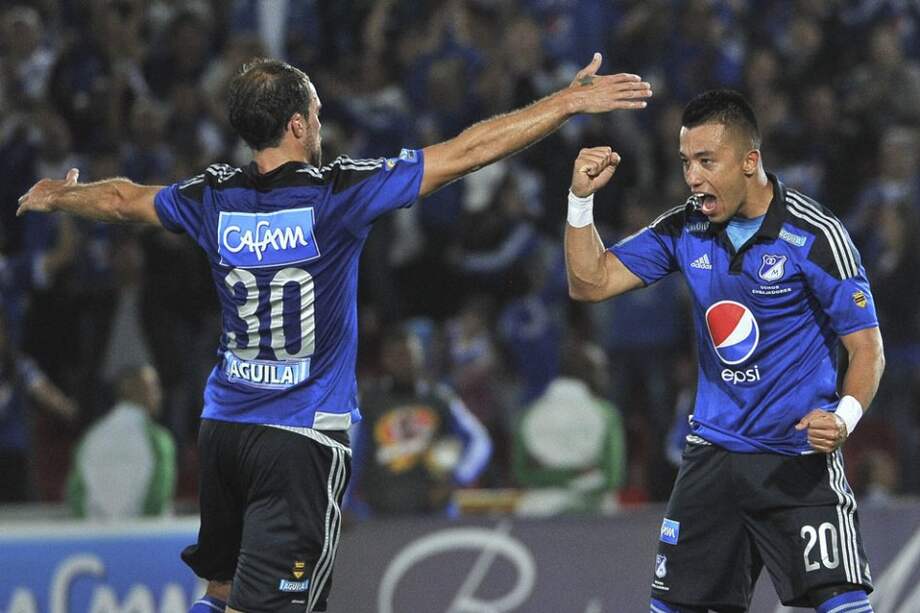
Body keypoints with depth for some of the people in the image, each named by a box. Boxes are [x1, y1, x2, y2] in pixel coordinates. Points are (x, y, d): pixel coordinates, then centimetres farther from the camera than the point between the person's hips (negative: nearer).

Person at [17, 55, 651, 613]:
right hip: (303, 436, -5)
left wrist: (57, 195, 46)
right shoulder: (337, 192, -12)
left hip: (223, 426, 5)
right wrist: (571, 100, -5)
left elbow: (119, 199, 24)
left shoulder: (213, 198, 2)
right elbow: (467, 150, -10)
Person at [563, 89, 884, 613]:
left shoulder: (814, 235, -14)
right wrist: (582, 199, -10)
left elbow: (867, 348, -11)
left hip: (800, 457, -5)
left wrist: (845, 416, -29)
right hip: (714, 448, 5)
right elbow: (591, 283, 4)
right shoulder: (685, 229, 1)